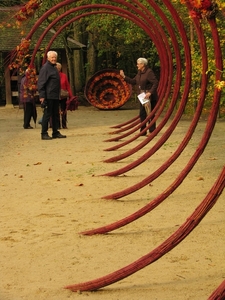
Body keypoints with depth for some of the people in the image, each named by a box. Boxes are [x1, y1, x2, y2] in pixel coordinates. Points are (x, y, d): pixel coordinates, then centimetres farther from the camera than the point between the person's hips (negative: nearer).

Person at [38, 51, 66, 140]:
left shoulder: (54, 68, 18)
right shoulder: (45, 68, -10)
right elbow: (41, 83, -15)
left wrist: (58, 95, 21)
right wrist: (42, 96, -21)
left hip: (55, 96, 9)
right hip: (48, 96, -9)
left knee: (55, 115, 12)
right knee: (47, 114, -6)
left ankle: (55, 132, 19)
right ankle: (44, 134, -2)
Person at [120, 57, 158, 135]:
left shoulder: (149, 72, -16)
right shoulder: (139, 73, 11)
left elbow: (156, 83, -22)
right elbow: (133, 81, 16)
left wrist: (150, 93, -28)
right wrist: (124, 76, 12)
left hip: (150, 97, -9)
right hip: (143, 96, 9)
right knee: (142, 114, 10)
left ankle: (152, 131, 4)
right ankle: (143, 131, 19)